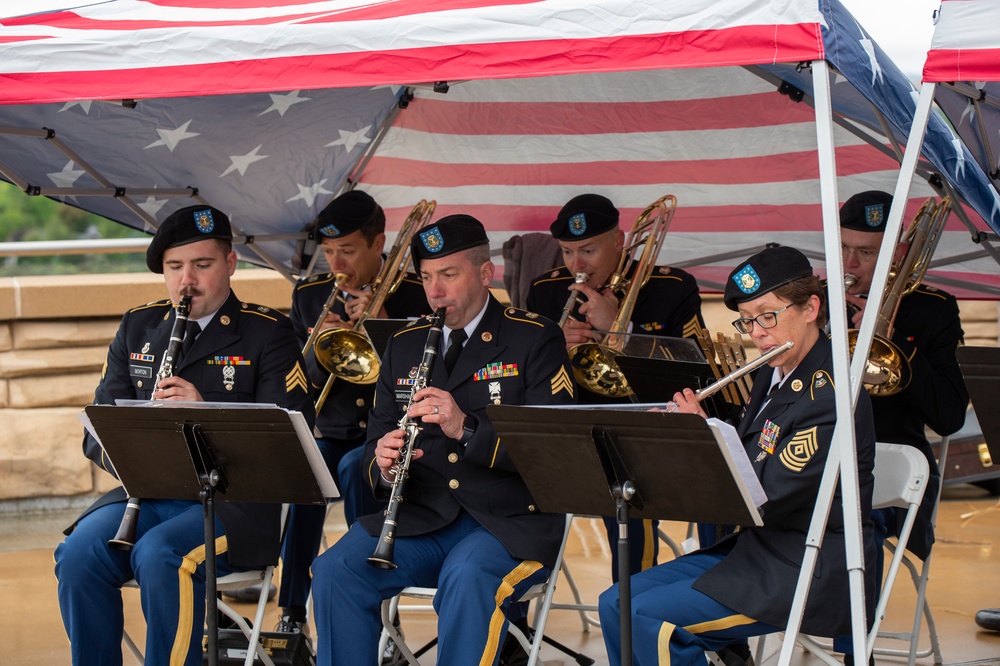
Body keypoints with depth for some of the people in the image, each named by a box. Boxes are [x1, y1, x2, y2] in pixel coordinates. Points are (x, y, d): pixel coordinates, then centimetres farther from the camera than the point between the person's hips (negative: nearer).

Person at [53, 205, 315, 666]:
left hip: (233, 498, -4)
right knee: (79, 554, -25)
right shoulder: (138, 327, 16)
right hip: (145, 493, 4)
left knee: (159, 555, -34)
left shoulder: (267, 333, 1)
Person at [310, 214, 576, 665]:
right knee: (335, 569, -22)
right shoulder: (406, 344, 15)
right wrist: (382, 465, -11)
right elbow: (376, 439, 15)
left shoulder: (534, 340, -1)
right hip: (420, 516, 4)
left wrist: (467, 429, -25)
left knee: (468, 580, -36)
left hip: (509, 522, -4)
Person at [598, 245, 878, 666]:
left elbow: (764, 499, -23)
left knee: (653, 619, -22)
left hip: (811, 575, -9)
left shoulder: (829, 397, -19)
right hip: (756, 549, 9)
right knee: (616, 604, 1)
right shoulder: (773, 377, 10)